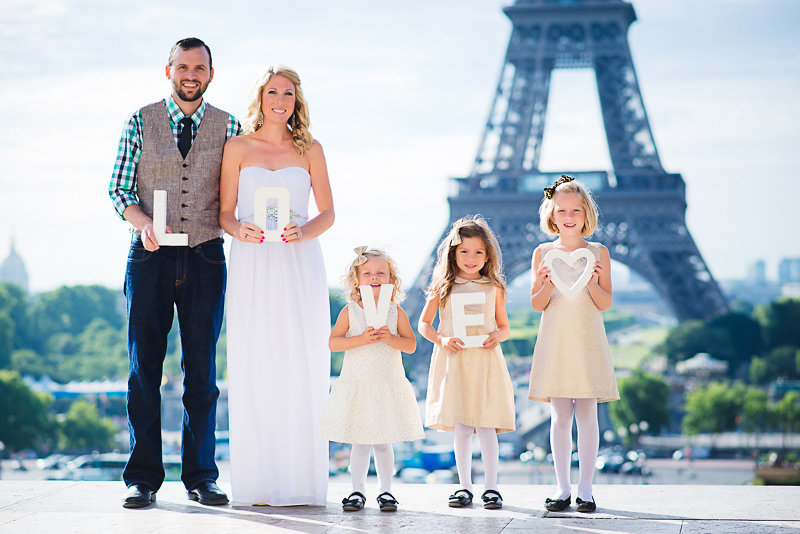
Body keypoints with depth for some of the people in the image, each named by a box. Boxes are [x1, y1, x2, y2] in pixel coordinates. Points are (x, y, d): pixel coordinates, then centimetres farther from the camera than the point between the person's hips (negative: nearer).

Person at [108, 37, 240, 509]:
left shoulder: (229, 128, 7)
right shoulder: (141, 122, 6)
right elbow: (119, 188, 3)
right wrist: (143, 223, -15)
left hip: (206, 258, 1)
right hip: (150, 257, 0)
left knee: (202, 371, 3)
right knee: (144, 367, -1)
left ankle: (201, 475, 10)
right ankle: (143, 478, 4)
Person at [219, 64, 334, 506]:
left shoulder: (310, 150, 9)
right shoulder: (238, 147, 8)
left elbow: (328, 213, 8)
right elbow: (226, 211, 7)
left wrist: (304, 232, -12)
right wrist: (240, 230, -15)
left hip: (300, 263, 0)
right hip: (252, 265, 0)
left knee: (301, 368, -4)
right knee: (253, 368, -4)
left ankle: (300, 480, 1)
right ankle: (257, 482, 1)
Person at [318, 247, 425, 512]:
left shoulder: (396, 311, 2)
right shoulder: (349, 311, 0)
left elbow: (411, 344, 0)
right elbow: (333, 342, -7)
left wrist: (390, 338, -18)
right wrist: (362, 339, -18)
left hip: (388, 386, 0)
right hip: (357, 385, 0)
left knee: (383, 442, 5)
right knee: (359, 442, 3)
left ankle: (385, 491, 13)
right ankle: (358, 491, 11)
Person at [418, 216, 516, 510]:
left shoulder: (493, 288, 7)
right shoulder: (443, 287, 6)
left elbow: (505, 326, 13)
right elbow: (424, 324, 9)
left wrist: (497, 336, -10)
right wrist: (442, 339, -10)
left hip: (485, 361, 0)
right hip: (454, 362, 0)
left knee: (486, 426, -5)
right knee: (461, 428, 2)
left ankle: (491, 487, 1)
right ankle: (465, 487, 10)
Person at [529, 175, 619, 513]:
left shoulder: (598, 253, 2)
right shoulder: (543, 253, 3)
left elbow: (605, 304, 1)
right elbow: (537, 305, 3)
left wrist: (592, 282, -17)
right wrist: (547, 284, -16)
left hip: (588, 342, -1)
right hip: (554, 342, 1)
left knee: (586, 414, -1)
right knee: (559, 415, 3)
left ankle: (585, 489, 6)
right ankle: (562, 488, 9)